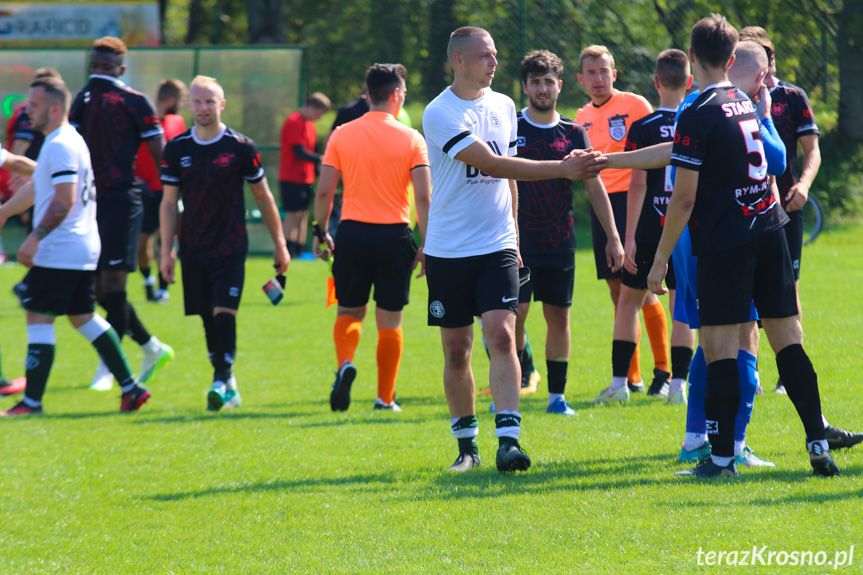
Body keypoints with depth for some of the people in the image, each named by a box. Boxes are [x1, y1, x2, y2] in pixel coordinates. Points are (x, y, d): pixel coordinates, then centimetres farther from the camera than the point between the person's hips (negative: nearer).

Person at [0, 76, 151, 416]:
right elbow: (38, 188, 30)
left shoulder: (61, 146, -15)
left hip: (59, 252, -10)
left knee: (38, 318, -7)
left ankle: (32, 401, -7)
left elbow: (64, 200, -24)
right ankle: (130, 388, 14)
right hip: (83, 248, 10)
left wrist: (35, 238, -27)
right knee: (83, 318, 15)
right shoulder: (64, 141, 17)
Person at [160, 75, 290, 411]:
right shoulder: (177, 149, 4)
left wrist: (279, 244, 5)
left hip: (231, 247, -3)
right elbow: (169, 203, 8)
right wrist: (166, 251, 2)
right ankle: (229, 386, 15)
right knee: (208, 320, 6)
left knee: (224, 315, -15)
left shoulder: (241, 148, -2)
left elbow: (263, 198, 5)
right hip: (193, 250, 3)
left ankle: (221, 382, -16)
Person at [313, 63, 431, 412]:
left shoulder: (342, 135, 2)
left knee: (349, 312, 16)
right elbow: (423, 197, -7)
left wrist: (321, 234, 10)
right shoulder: (411, 139, -2)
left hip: (352, 232, 1)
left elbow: (324, 191, 0)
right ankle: (385, 398, 9)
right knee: (390, 320, 8)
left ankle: (345, 363, -13)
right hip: (395, 235, -1)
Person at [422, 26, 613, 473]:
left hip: (497, 246, 3)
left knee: (501, 335, -13)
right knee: (456, 349, 4)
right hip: (448, 251, -3)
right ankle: (466, 445, 17)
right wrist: (563, 169, -26)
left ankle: (508, 440, -19)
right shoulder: (440, 114, -13)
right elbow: (492, 164, -22)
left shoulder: (503, 106, 9)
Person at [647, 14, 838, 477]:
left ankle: (721, 457, -5)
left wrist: (660, 258, -6)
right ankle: (818, 446, 3)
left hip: (724, 240, -7)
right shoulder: (747, 104, 13)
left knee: (720, 347, -4)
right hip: (770, 230, 7)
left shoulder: (697, 114, -10)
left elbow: (684, 197, -13)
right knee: (788, 339, 7)